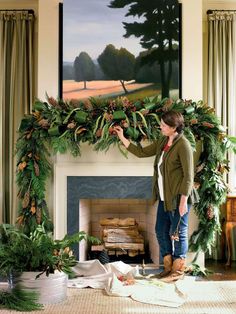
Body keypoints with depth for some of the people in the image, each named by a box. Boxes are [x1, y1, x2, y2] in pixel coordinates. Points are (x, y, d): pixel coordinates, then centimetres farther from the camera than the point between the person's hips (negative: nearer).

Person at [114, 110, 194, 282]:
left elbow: (189, 176, -18)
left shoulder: (183, 145, -16)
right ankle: (168, 267, 29)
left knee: (177, 233, 2)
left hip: (178, 198, -9)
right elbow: (142, 152, 17)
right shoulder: (162, 142, 10)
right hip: (164, 197, 9)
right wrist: (122, 138, 13)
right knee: (161, 231, 15)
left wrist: (183, 201, -21)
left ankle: (178, 271, 17)